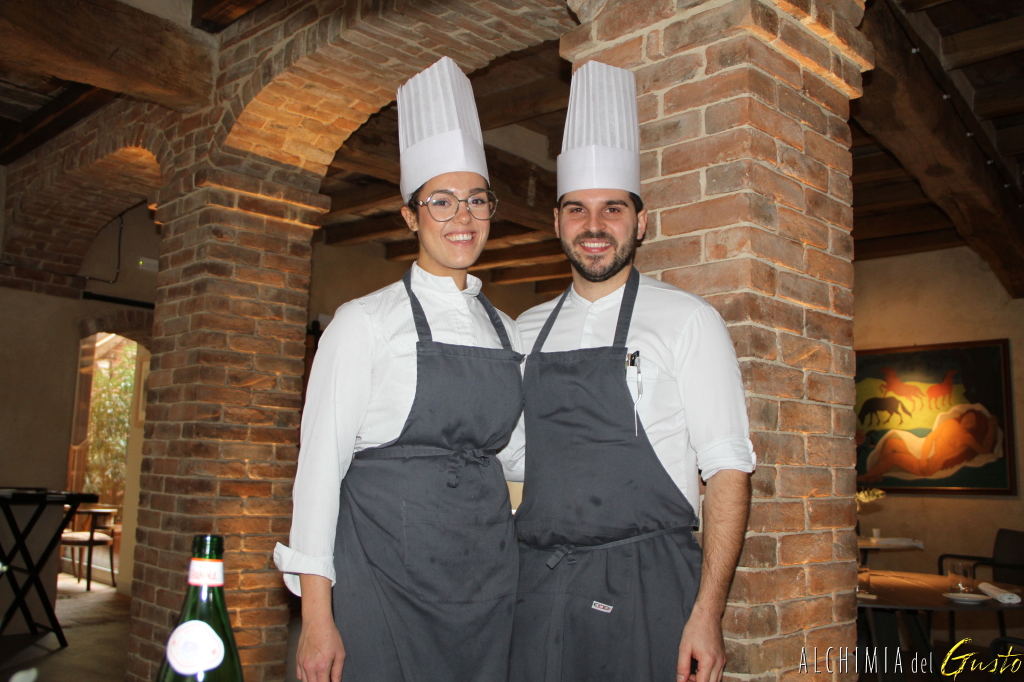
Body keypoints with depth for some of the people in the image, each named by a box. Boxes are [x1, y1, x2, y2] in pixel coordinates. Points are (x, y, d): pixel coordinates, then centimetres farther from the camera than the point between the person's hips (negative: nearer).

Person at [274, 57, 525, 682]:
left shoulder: (508, 332, 9)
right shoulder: (366, 322, -5)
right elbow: (320, 462, -8)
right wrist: (317, 615, -12)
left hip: (489, 577, 5)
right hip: (388, 574, -4)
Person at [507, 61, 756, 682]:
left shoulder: (687, 321, -4)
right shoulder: (528, 330, 9)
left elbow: (728, 470, -7)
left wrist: (707, 613, -13)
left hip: (647, 587, -3)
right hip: (539, 585, 4)